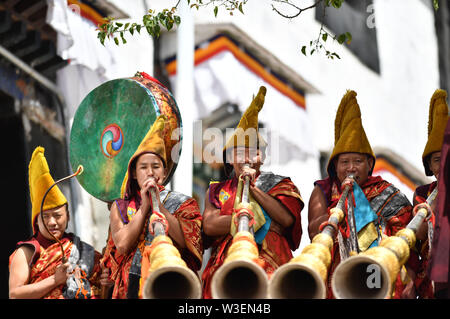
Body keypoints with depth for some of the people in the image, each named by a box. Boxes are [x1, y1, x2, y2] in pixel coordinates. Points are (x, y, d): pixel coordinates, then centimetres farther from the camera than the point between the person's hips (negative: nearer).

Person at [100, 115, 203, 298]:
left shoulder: (183, 203, 12)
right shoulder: (120, 207, 15)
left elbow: (185, 240, -5)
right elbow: (122, 245, -1)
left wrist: (158, 204, -5)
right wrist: (144, 207, -1)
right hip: (132, 283, 1)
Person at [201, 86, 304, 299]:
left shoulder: (280, 184, 18)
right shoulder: (217, 191, 21)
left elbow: (287, 218, 0)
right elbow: (209, 225, 2)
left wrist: (253, 188, 1)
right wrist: (261, 220, -2)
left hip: (270, 265, -1)